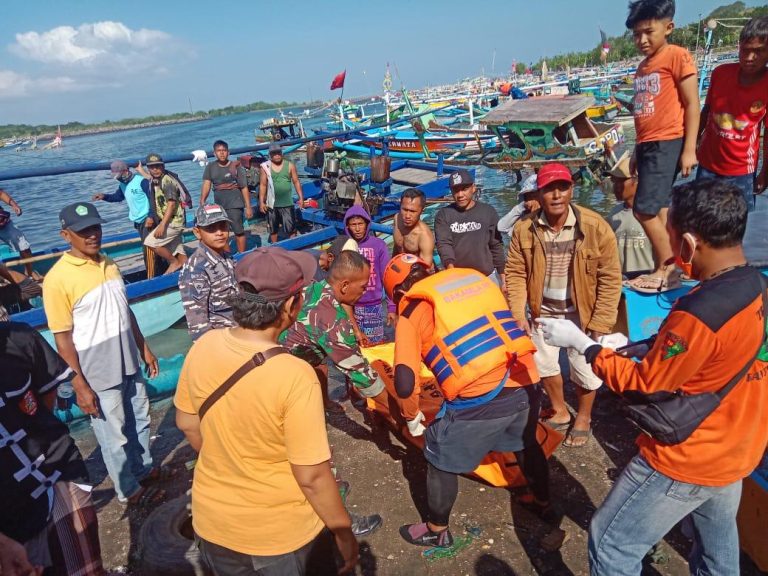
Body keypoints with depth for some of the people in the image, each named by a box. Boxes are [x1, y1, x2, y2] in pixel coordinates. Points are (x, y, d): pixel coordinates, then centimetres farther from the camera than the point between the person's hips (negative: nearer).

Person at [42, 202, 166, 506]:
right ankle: (129, 490, 32)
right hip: (98, 376, -6)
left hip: (129, 364, 6)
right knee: (115, 435, 12)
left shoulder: (109, 265, 2)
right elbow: (63, 338, -16)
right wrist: (80, 386, -16)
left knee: (140, 421, 23)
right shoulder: (58, 278, -18)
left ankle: (144, 469, 46)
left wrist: (144, 349, 15)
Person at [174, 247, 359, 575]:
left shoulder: (203, 347, -15)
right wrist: (344, 534, -7)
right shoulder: (295, 375, -31)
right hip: (283, 533, -4)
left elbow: (187, 423, 1)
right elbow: (312, 476, -23)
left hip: (212, 522, 5)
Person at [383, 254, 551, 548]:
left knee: (441, 462, 20)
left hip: (480, 399, -6)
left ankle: (437, 531, 40)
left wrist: (411, 417, 11)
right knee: (527, 444, 35)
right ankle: (543, 503, 58)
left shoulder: (412, 313, 0)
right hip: (527, 382, 6)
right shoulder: (475, 277, 15)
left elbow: (405, 383, -9)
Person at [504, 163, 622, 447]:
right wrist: (518, 314, -11)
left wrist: (600, 324, -16)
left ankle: (583, 418, 40)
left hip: (581, 313, -3)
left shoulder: (595, 226, -20)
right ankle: (560, 412, 48)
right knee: (544, 362, 20)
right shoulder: (524, 229, -12)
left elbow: (610, 278, -15)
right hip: (544, 311, 3)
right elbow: (515, 273, -5)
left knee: (585, 368, 9)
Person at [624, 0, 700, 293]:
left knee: (645, 210, -12)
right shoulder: (643, 66, 17)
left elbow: (692, 105, -9)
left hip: (667, 144, -8)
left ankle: (668, 271, 0)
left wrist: (689, 149, -15)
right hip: (648, 146, 8)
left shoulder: (678, 56, -5)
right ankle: (661, 271, 14)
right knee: (658, 212, 8)